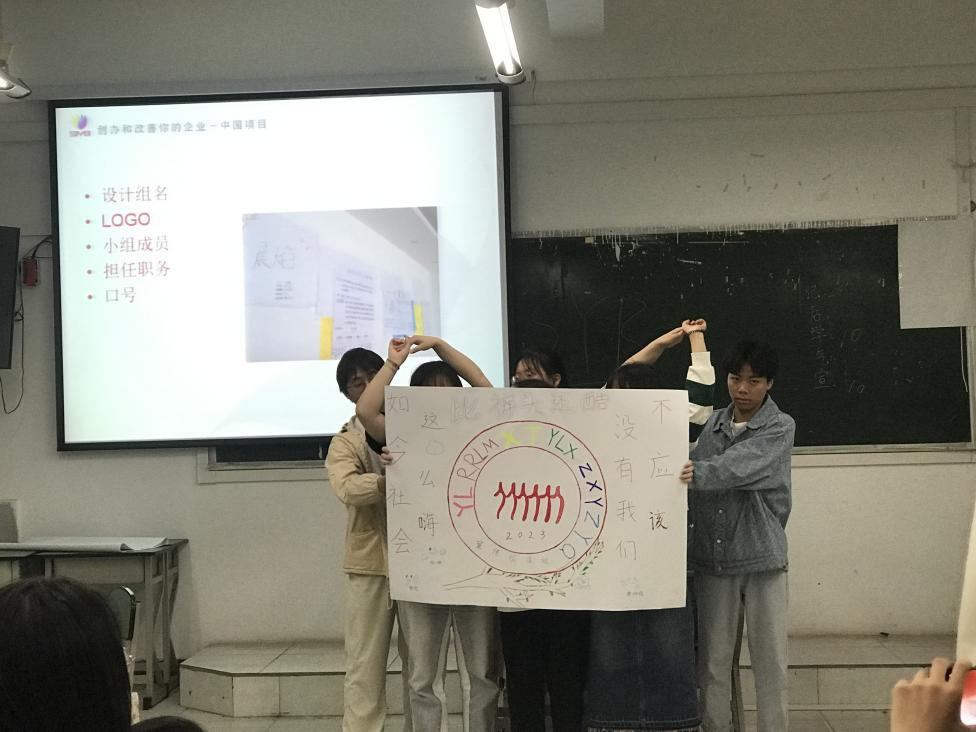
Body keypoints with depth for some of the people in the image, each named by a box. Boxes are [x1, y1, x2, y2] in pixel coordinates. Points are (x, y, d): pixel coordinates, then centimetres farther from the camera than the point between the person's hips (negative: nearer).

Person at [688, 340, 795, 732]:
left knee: (770, 659, 1)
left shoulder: (780, 427, -5)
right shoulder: (712, 423, 10)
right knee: (713, 659, 6)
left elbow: (734, 470, -20)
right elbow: (698, 477, 7)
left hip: (762, 556, -3)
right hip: (712, 556, 3)